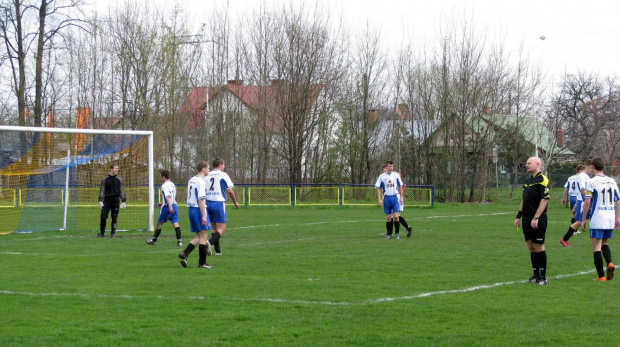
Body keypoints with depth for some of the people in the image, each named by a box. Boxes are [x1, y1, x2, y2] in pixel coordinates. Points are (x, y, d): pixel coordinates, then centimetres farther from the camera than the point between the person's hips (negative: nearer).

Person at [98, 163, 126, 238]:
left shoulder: (119, 180, 9)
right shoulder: (105, 179, 6)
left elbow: (122, 191, 11)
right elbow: (102, 190, 7)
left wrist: (124, 201, 5)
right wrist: (100, 201, -2)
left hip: (116, 201, 1)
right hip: (107, 200, -1)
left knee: (114, 218, 1)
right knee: (103, 216, -7)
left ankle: (113, 233, 9)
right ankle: (102, 232, 6)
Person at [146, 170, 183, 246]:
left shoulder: (164, 185, -11)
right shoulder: (172, 185, 15)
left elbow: (168, 196, -24)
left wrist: (170, 207, -33)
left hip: (167, 207, -6)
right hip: (174, 205, 6)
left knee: (159, 223, 11)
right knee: (175, 224, -3)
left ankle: (154, 240, 23)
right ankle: (179, 241, -16)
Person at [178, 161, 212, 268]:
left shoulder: (191, 180, 14)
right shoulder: (201, 181, -14)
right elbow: (201, 200, -20)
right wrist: (204, 216, -21)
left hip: (191, 208, 9)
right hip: (199, 210, -9)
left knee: (198, 237, 14)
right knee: (203, 237, -1)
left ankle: (184, 253, -4)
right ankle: (202, 263, 1)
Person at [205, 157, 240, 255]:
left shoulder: (207, 176, 11)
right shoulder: (223, 175, -3)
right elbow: (230, 191, -5)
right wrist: (235, 202, 9)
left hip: (208, 203, 6)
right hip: (219, 203, -6)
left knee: (214, 228, 16)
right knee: (221, 229, -5)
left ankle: (218, 250, 15)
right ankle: (208, 244, -28)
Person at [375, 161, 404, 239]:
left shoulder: (396, 175, 2)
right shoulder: (382, 176, 0)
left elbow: (400, 186, 10)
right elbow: (378, 188, 3)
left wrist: (401, 197, 6)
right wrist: (379, 199, -5)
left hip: (395, 197, -1)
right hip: (386, 198, 1)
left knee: (396, 216, -9)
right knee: (388, 217, 6)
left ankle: (397, 233, 3)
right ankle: (389, 234, 16)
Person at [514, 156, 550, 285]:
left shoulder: (542, 180, -11)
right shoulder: (528, 180, 17)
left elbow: (545, 200, -17)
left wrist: (536, 218, -22)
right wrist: (518, 216, 20)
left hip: (537, 221, -8)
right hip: (527, 220, 8)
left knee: (539, 247, -4)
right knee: (531, 247, 9)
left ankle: (543, 277, 2)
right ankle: (536, 275, 15)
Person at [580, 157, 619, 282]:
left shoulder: (592, 182, -8)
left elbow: (587, 202, -10)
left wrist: (584, 219, -3)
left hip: (597, 219, -5)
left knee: (597, 246, -1)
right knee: (604, 243, 20)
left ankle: (601, 276, -4)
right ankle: (609, 263, -6)